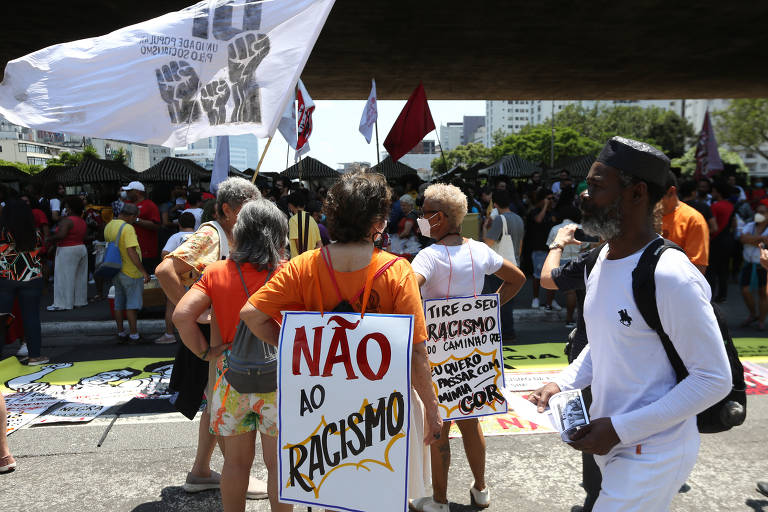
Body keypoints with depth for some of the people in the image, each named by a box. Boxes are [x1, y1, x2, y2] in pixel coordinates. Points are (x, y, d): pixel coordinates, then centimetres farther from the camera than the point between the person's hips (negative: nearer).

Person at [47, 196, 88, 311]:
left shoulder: (67, 220, -16)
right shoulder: (83, 222, 10)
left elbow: (61, 234, -29)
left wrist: (50, 239, -15)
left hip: (67, 251, -9)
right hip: (82, 249, 9)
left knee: (64, 277, -3)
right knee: (80, 276, 12)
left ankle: (63, 304, -2)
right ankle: (80, 301, 19)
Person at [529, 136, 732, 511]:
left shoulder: (671, 277, -24)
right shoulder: (604, 258, 4)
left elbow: (715, 379, -21)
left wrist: (621, 428, -22)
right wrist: (561, 384, -2)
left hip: (652, 455, -8)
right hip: (609, 440, 8)